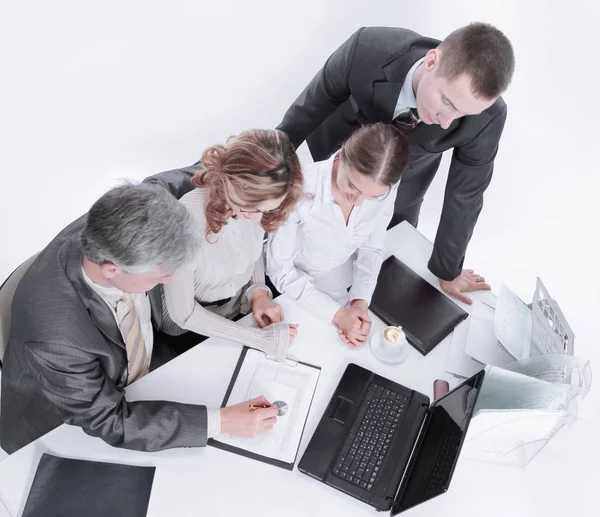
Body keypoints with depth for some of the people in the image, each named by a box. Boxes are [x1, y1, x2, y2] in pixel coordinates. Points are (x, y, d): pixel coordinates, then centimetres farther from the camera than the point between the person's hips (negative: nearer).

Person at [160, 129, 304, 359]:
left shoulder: (254, 203, -19)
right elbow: (183, 313, -24)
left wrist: (259, 291, -12)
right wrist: (260, 339, -24)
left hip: (243, 310, 4)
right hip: (191, 328, -4)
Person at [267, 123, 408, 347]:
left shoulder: (385, 188, -23)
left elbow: (371, 248, -6)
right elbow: (280, 269, -24)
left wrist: (360, 302, -21)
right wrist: (336, 313, -28)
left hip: (340, 277, 3)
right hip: (292, 281, -3)